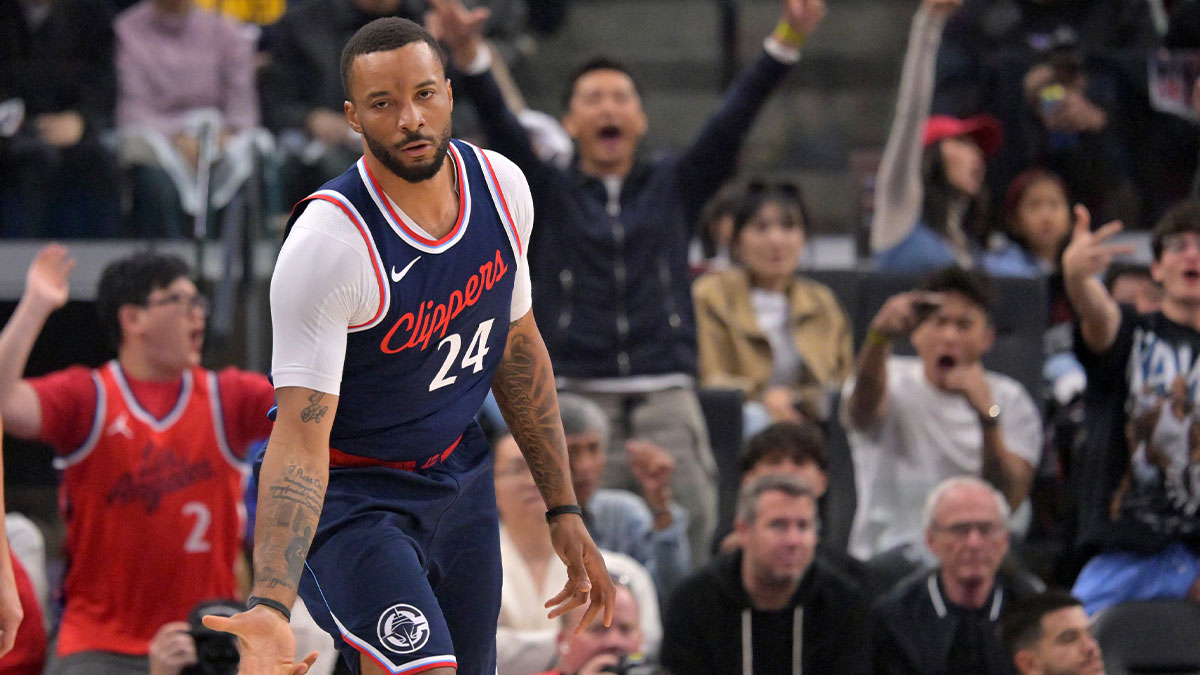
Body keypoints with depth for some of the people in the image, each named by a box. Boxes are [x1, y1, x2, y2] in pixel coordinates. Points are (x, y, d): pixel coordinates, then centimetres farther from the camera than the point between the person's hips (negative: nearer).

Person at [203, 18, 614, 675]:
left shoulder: (501, 185, -6)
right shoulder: (328, 244, -27)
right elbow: (301, 437, -30)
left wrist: (562, 509, 12)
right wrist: (270, 607, -43)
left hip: (459, 472, 7)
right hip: (350, 491, -7)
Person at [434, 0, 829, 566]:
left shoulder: (673, 188, 15)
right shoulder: (548, 194, 12)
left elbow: (731, 121, 3)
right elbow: (501, 128, -4)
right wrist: (469, 56, -23)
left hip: (667, 397, 1)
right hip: (575, 398, -1)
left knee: (688, 539, -6)